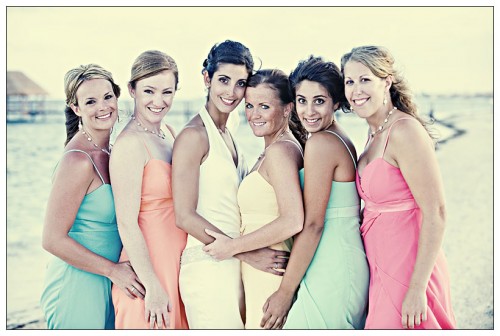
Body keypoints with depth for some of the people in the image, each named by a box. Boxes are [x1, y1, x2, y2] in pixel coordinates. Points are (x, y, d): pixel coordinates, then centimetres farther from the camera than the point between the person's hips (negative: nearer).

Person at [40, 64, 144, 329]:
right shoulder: (78, 160, -20)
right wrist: (113, 270, -16)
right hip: (78, 286, -8)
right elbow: (53, 240, -19)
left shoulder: (108, 151, 6)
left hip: (105, 284, 8)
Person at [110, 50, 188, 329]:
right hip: (148, 269, -8)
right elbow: (127, 223, -18)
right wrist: (152, 286, -18)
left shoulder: (169, 134, 8)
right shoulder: (130, 144, -17)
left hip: (176, 266, 8)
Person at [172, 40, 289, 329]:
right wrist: (248, 254, -14)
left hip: (233, 265, 8)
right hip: (207, 264, -8)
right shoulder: (194, 135, -9)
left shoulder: (227, 135, 15)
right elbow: (185, 216, -14)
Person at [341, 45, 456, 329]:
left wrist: (417, 289, -22)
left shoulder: (405, 131, -17)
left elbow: (436, 214, -20)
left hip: (407, 271, -8)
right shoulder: (375, 134, 10)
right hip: (381, 268, 8)